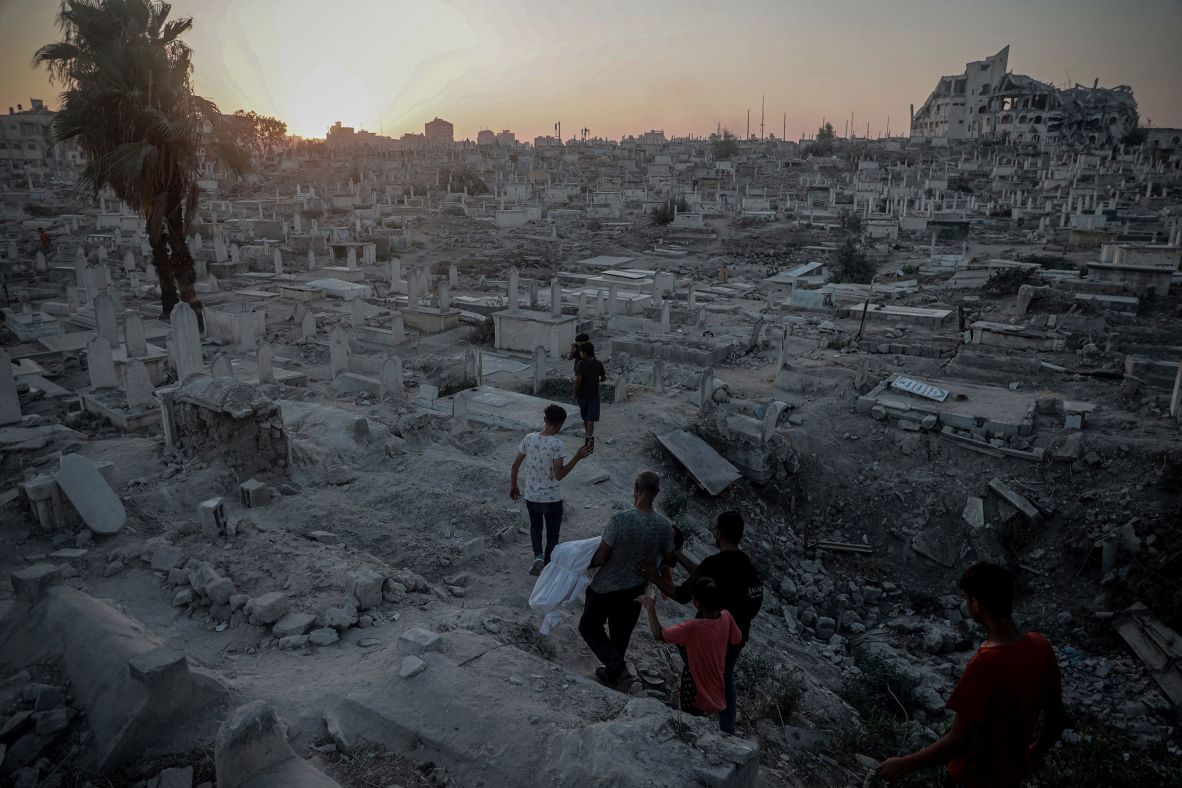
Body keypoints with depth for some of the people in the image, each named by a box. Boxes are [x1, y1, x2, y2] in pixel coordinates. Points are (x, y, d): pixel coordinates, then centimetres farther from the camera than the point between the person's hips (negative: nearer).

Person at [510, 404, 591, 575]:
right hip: (552, 498, -4)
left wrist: (513, 486, 15)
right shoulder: (556, 443, -22)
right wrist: (577, 457, -16)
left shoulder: (529, 438, -8)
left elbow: (515, 465, 0)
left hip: (531, 497, 4)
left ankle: (538, 556, 9)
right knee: (552, 535, 16)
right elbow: (559, 475, -21)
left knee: (535, 526, 29)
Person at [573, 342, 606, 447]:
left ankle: (588, 436, 30)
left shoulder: (580, 364, -14)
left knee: (585, 417, 17)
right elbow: (604, 378, 3)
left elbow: (578, 379, -22)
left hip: (582, 394, -1)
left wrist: (575, 392, -10)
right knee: (591, 418, -2)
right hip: (594, 395, 1)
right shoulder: (598, 363, -4)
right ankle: (590, 437, -18)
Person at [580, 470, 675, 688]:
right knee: (621, 633, 25)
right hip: (635, 590, 4)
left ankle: (615, 663, 5)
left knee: (589, 626, 17)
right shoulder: (665, 526, -15)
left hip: (606, 588, -4)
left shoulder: (620, 520, -28)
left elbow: (602, 557, -21)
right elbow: (669, 561, -1)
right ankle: (614, 671, 39)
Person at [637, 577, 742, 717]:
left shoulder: (693, 628, -33)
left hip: (698, 702, -5)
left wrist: (650, 608, -12)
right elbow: (736, 640, 4)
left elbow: (658, 634, -24)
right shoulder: (726, 617, -15)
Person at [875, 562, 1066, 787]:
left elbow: (959, 741, -30)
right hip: (1013, 769, 6)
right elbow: (1057, 717, 0)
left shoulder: (985, 664, -35)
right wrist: (1035, 754, 19)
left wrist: (904, 765, -19)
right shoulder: (1040, 646, -14)